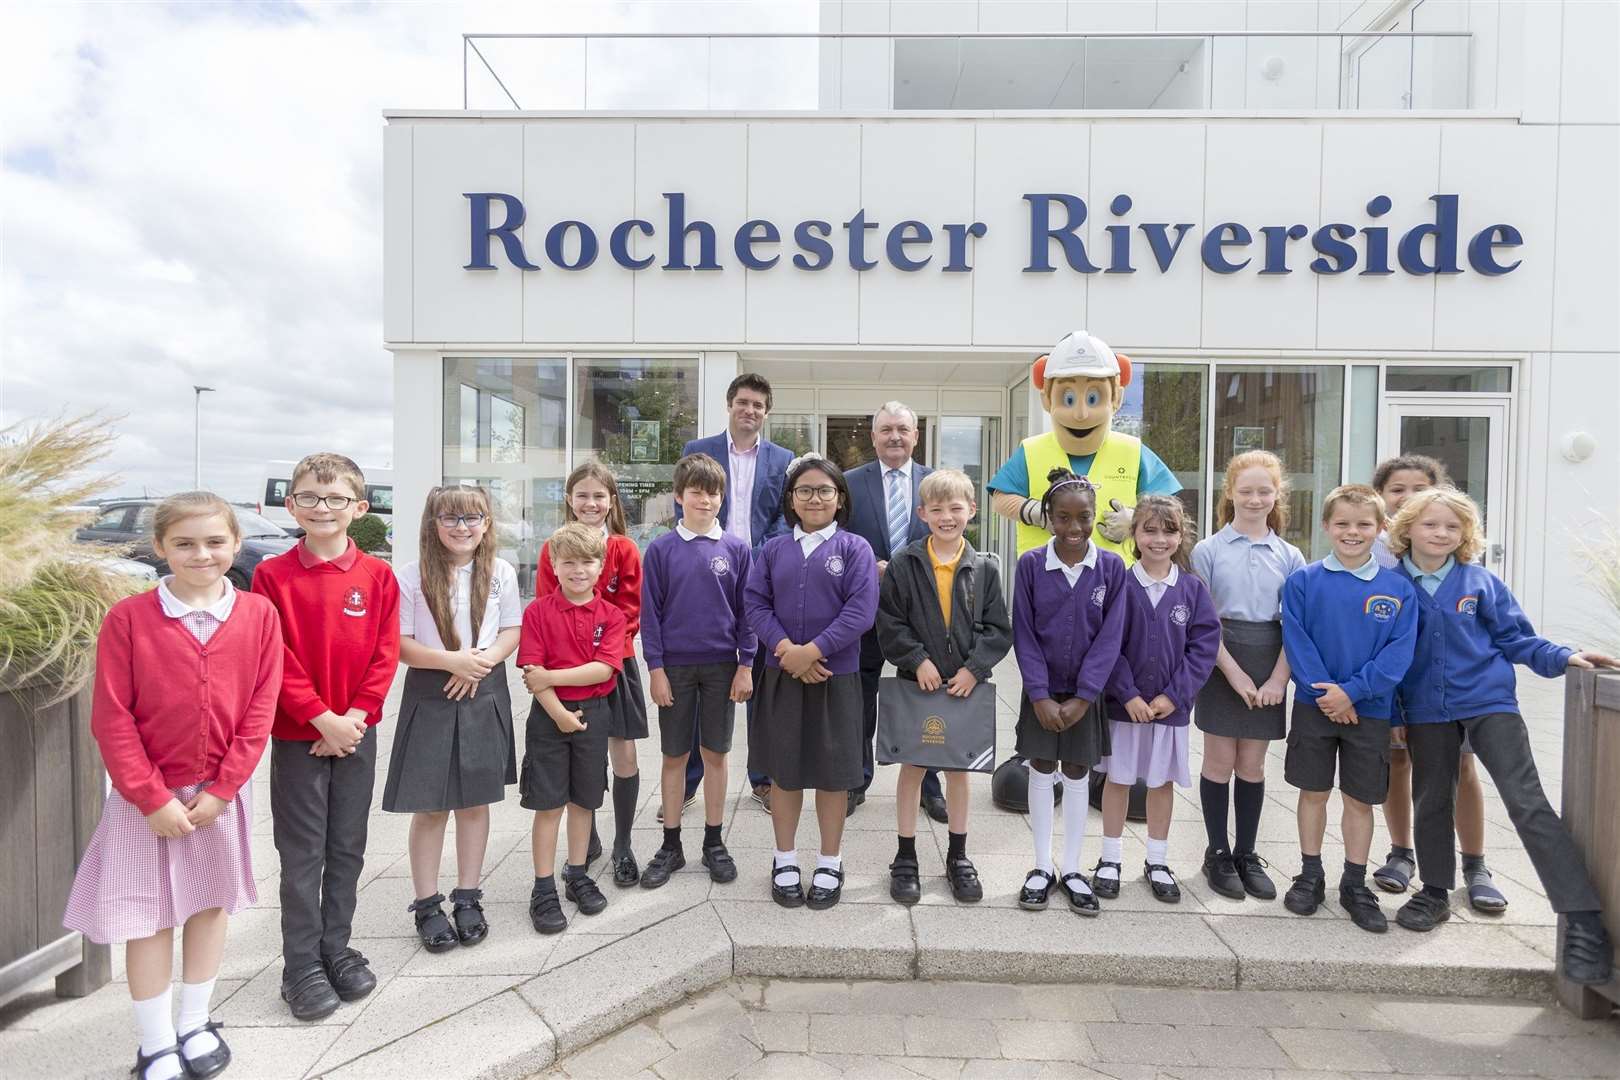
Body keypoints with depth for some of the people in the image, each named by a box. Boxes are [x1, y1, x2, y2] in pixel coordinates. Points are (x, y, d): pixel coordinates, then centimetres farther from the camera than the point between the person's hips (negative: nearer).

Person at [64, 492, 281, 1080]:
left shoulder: (259, 615, -7)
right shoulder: (128, 618, -11)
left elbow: (260, 711, -6)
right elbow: (112, 719, -10)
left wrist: (220, 789, -10)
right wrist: (152, 798, -12)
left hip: (221, 793, 2)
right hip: (148, 797, -2)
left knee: (212, 901, 14)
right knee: (149, 916, 7)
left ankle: (195, 1025, 34)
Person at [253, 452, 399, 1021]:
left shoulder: (377, 575, -1)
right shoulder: (272, 575, -6)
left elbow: (386, 654, -3)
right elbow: (276, 659, -9)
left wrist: (355, 716, -12)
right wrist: (322, 718, -15)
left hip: (357, 732, 2)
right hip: (297, 735, -2)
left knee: (348, 847, 13)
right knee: (303, 853, 7)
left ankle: (337, 948, 30)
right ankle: (301, 965, 22)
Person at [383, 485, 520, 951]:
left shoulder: (501, 572, 0)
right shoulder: (412, 576, -6)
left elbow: (512, 631, 3)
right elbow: (398, 644, -8)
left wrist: (483, 660, -14)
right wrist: (452, 661, -20)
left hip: (484, 696, 2)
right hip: (430, 697, -2)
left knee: (475, 800, 11)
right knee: (430, 805, 6)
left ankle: (468, 897, 26)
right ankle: (427, 905, 22)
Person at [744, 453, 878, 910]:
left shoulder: (855, 548, -2)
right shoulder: (773, 549, 6)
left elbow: (861, 610, -11)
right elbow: (755, 603, -1)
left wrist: (813, 650, -18)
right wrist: (785, 649, -16)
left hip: (835, 677, -2)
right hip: (781, 676, 2)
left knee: (832, 772, 8)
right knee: (783, 769, 12)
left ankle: (830, 864, 27)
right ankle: (785, 860, 30)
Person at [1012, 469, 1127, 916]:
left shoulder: (1111, 567, -7)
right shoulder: (1030, 564, -8)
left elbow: (1110, 636, -8)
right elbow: (1024, 634, -7)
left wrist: (1083, 696, -13)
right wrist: (1039, 695, -13)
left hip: (1085, 693, 0)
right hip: (1041, 692, 0)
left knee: (1077, 775, 11)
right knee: (1041, 772, 10)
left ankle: (1071, 869, 26)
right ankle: (1041, 866, 24)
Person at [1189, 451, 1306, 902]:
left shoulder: (1290, 557, 6)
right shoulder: (1208, 550, -3)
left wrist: (1278, 678, -9)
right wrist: (1235, 673, -12)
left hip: (1268, 667, 3)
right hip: (1221, 662, -2)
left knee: (1252, 764, 10)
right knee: (1220, 761, 4)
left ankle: (1246, 854, 24)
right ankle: (1217, 853, 19)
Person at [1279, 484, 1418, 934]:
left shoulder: (1398, 588, -1)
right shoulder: (1303, 581, -4)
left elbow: (1399, 651, -8)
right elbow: (1296, 641, -7)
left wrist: (1352, 691, -17)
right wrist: (1325, 691, -16)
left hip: (1370, 710, 1)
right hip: (1315, 706, 0)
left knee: (1360, 799, 11)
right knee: (1313, 792, 10)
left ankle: (1355, 885, 25)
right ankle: (1310, 876, 24)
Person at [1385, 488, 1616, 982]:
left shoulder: (1482, 582, -1)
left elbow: (1514, 638, 6)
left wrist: (1563, 657, -11)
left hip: (1489, 702, -1)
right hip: (1426, 711, 1)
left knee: (1527, 802, -10)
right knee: (1431, 801, 13)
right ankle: (1436, 892, 30)